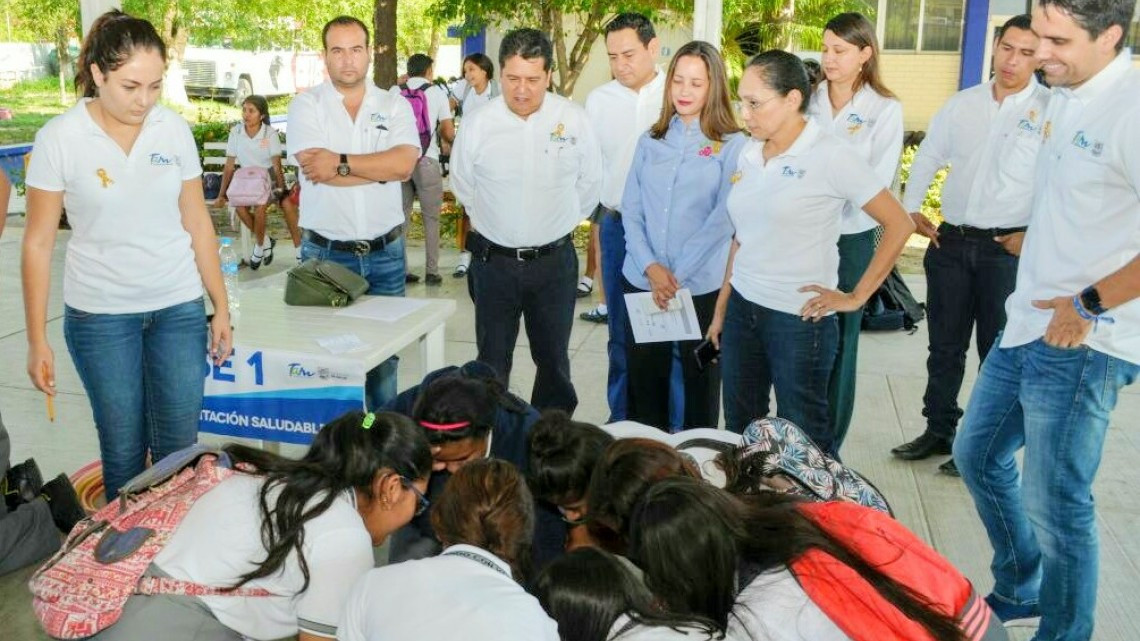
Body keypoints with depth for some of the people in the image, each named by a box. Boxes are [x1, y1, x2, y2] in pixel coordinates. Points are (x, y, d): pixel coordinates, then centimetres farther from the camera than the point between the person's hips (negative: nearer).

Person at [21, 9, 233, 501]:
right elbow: (38, 243, -4)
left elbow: (198, 224, 5)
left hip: (179, 308, 2)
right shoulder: (59, 138, -8)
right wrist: (37, 341, -6)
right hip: (100, 316, -2)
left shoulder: (174, 130, -1)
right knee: (123, 451, 9)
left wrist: (221, 308, 5)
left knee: (179, 449, 6)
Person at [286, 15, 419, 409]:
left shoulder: (395, 106, 5)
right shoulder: (306, 106, -1)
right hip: (324, 253, -2)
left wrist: (340, 162, -15)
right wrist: (382, 166, -12)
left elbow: (404, 162, -14)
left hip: (385, 254, 2)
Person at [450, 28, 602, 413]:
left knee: (553, 359, 13)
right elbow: (463, 184, 9)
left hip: (554, 261, 1)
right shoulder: (478, 125, -10)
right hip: (494, 261, 0)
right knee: (492, 360, 13)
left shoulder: (574, 121, -8)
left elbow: (588, 184, 6)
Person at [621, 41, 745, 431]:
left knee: (700, 381, 9)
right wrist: (650, 267, -10)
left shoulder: (732, 145, -1)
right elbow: (631, 209, 5)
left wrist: (678, 275, -15)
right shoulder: (651, 141, 10)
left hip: (702, 285, -3)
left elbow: (724, 218, -10)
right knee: (643, 380, 9)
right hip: (642, 281, 3)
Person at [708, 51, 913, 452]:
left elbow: (899, 224, -9)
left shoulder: (829, 156, -11)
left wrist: (856, 297, -9)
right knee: (739, 432, 12)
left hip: (800, 319, -6)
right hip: (741, 311, 6)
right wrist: (721, 308, 13)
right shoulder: (750, 155, 7)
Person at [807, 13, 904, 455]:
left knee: (836, 344, 6)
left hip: (849, 240, -2)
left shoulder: (885, 110, -1)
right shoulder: (808, 101, 6)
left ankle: (826, 449, 19)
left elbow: (876, 183, -6)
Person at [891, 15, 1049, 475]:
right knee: (945, 346, 14)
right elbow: (928, 157, 16)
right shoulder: (963, 103, 8)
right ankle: (938, 431, 28)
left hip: (1009, 248, -4)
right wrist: (910, 209, 7)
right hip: (950, 242, 5)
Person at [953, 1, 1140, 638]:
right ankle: (1019, 589, 38)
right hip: (1029, 323, 9)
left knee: (1055, 502, 0)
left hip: (1083, 344, -9)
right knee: (978, 454, 19)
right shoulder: (1064, 96, 9)